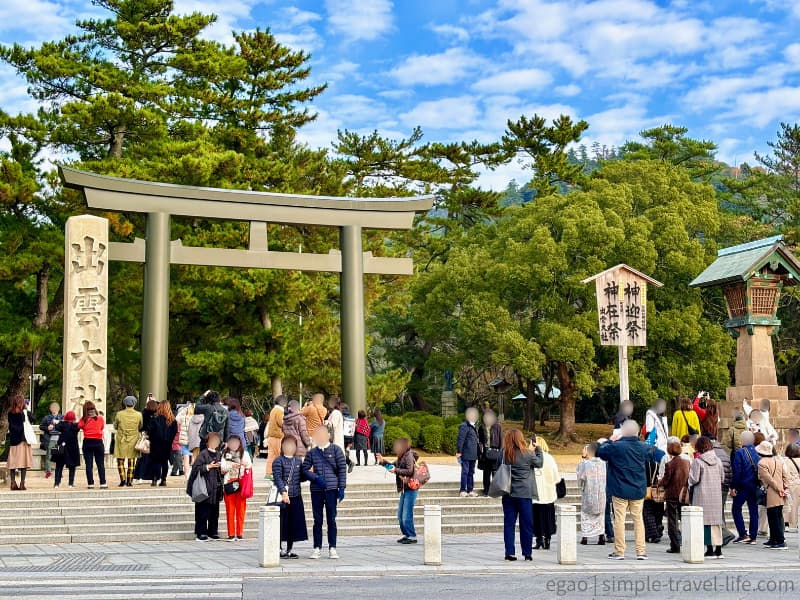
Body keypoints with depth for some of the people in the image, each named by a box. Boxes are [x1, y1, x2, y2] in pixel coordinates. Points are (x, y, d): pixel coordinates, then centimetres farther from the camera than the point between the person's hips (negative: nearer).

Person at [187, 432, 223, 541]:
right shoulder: (203, 454, -7)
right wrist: (208, 466, -20)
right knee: (204, 511, -5)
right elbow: (196, 467, -14)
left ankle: (213, 531, 18)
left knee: (215, 511, 10)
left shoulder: (218, 454, 14)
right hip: (205, 487, -7)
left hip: (216, 487, 7)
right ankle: (201, 533, 0)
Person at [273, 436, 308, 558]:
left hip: (296, 497, 6)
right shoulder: (278, 461, -5)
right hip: (282, 497, -6)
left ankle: (289, 549, 17)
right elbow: (277, 478, -14)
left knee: (294, 523, 8)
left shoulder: (298, 461, 13)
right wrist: (283, 492, -23)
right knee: (282, 523, -3)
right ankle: (279, 549, 5)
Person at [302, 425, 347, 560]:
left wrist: (341, 488, -6)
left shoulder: (335, 449, 2)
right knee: (317, 520, 6)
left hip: (331, 489, -2)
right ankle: (317, 548, 12)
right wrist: (316, 478, -8)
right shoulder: (312, 452, 8)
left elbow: (342, 469, 0)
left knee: (331, 519, 1)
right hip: (316, 490, 2)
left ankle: (332, 548, 6)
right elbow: (305, 469, 9)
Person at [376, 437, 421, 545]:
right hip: (404, 489, 9)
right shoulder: (401, 457, 13)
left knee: (406, 515, -9)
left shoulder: (409, 456, -13)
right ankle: (406, 535, 23)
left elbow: (409, 471, -23)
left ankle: (412, 537, -1)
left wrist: (396, 470, -19)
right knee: (400, 515, 13)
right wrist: (383, 461, 12)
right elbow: (393, 465, 26)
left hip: (411, 489, -9)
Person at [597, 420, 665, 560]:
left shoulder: (615, 446, -15)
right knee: (638, 518, 10)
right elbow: (659, 454, 15)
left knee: (619, 519, 2)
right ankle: (641, 551, 9)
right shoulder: (643, 447, -1)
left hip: (620, 490, -4)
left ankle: (619, 551, 3)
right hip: (638, 491, 4)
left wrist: (609, 441, 9)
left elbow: (600, 451, -3)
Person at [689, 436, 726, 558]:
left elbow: (694, 479, -12)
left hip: (702, 495, -5)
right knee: (716, 521, 11)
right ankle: (718, 549, 14)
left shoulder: (698, 461, -11)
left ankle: (710, 549, -5)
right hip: (716, 495, 5)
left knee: (706, 521, -2)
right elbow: (722, 477, 12)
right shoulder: (717, 461, 5)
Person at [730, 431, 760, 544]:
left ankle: (743, 535, -6)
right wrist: (759, 485, 18)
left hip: (743, 486, -6)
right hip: (755, 487, 6)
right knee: (753, 511, 9)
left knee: (736, 509, 3)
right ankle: (753, 537, 10)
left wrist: (733, 487, -10)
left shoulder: (739, 453, -12)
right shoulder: (757, 453, 5)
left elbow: (736, 472, -15)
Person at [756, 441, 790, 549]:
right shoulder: (778, 461, 13)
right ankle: (773, 539, 24)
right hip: (780, 496, 8)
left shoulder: (762, 463, -10)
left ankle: (781, 542, -9)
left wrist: (779, 490, -12)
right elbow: (785, 476, 9)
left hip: (771, 496, -8)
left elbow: (769, 479, -16)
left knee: (774, 519, -5)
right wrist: (785, 489, 4)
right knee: (777, 517, 15)